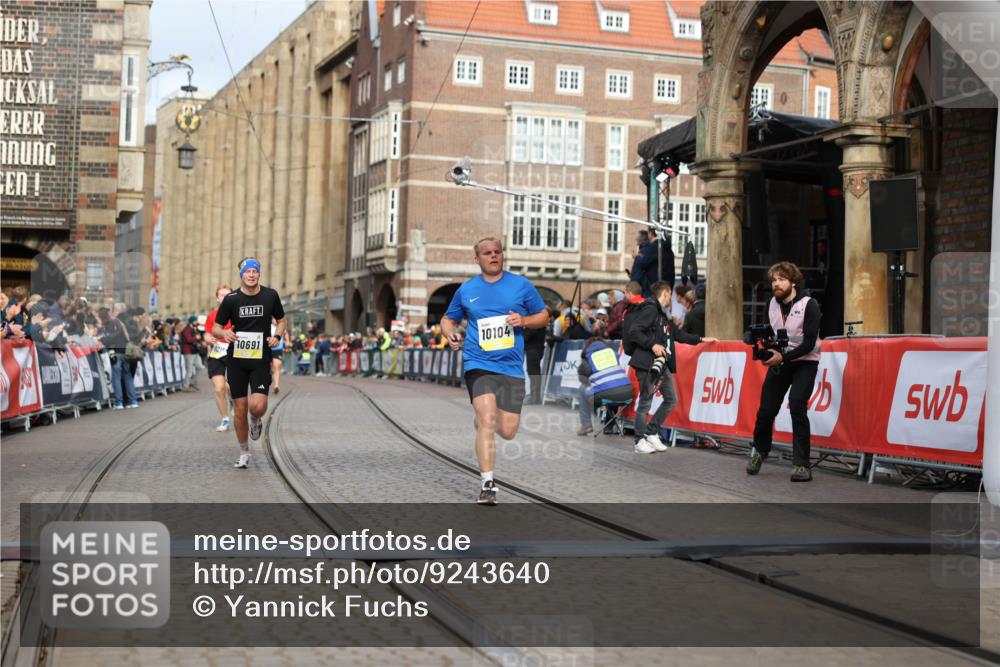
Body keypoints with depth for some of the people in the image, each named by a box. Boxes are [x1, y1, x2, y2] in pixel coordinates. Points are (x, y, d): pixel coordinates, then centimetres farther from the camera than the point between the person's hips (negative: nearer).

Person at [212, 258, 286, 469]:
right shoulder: (231, 299, -2)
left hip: (261, 359, 0)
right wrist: (224, 333, -19)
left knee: (258, 406, -17)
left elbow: (281, 320, 17)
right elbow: (215, 328, 4)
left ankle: (256, 420, 21)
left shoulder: (270, 295, 1)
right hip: (236, 360, 1)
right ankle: (244, 452, 21)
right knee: (240, 408, 2)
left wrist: (277, 336, -3)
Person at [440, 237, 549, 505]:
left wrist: (523, 320, -8)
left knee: (508, 431, 1)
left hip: (512, 366, 1)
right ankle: (487, 484, -14)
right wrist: (450, 334, -3)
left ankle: (481, 421, 37)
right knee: (487, 420, -19)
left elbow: (543, 316, 12)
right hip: (478, 364, -1)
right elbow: (448, 319, 20)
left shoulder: (521, 285, 6)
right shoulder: (466, 289, 8)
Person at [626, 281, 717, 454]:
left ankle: (651, 433, 18)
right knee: (645, 402, -3)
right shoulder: (650, 309, -11)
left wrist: (701, 340, 27)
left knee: (671, 399, 11)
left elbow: (678, 334, 27)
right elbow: (633, 331, -20)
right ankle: (640, 441, 6)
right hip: (647, 363, -10)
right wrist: (652, 345, -23)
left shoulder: (664, 315, 18)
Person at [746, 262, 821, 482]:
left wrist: (783, 356, -29)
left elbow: (809, 343, -19)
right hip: (779, 360, 5)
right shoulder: (773, 303, 2)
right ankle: (760, 450, 31)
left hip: (805, 362, -5)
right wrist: (768, 351, -11)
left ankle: (801, 464, -17)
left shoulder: (809, 305, -15)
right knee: (766, 409, 1)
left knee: (797, 404, -24)